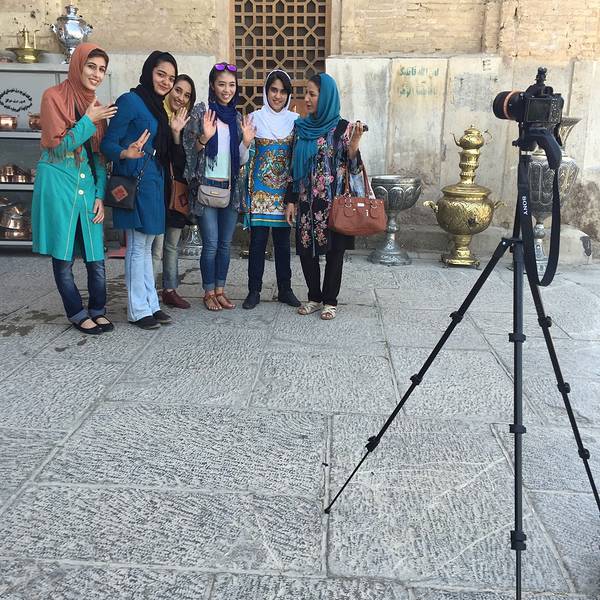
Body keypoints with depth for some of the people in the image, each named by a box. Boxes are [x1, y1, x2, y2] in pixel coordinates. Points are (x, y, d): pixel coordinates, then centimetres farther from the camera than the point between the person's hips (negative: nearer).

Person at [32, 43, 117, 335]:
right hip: (58, 183, -5)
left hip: (88, 185, 5)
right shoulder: (54, 97, -3)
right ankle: (78, 314, 15)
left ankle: (98, 310, 19)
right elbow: (57, 147, -8)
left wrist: (100, 195, 7)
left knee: (96, 258, 2)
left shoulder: (97, 107, 14)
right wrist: (89, 121, -11)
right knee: (63, 258, 1)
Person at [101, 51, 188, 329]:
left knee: (146, 246, 13)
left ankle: (151, 304, 21)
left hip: (154, 183, 9)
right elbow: (109, 142, -13)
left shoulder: (156, 107, 15)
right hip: (135, 182, -9)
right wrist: (125, 154, -32)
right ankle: (138, 310, 6)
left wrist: (174, 131, 9)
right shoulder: (130, 101, -8)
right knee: (137, 246, -3)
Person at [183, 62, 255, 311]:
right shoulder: (201, 111, -1)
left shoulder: (238, 118, 11)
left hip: (231, 188, 4)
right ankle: (209, 292, 11)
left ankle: (220, 290, 19)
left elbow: (241, 160, 12)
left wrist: (246, 141, -6)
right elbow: (190, 150, -3)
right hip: (207, 187, -4)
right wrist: (204, 137, -21)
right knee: (211, 244, -3)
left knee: (225, 243, 9)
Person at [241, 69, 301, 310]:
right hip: (260, 190, -1)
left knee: (283, 241, 7)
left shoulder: (295, 120, 6)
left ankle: (285, 289, 18)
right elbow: (246, 156, 3)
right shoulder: (255, 118, 2)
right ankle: (254, 291, 10)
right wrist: (247, 190, -3)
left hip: (284, 191, 1)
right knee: (257, 241, 0)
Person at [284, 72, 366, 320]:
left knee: (334, 250, 4)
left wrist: (355, 140, -24)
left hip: (334, 200, -4)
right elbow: (294, 167, 9)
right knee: (306, 249, 7)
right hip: (306, 200, 4)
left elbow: (352, 165, -7)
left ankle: (330, 300, 18)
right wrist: (291, 200, 5)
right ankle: (314, 297, 23)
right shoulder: (301, 127, 7)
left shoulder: (342, 127, -5)